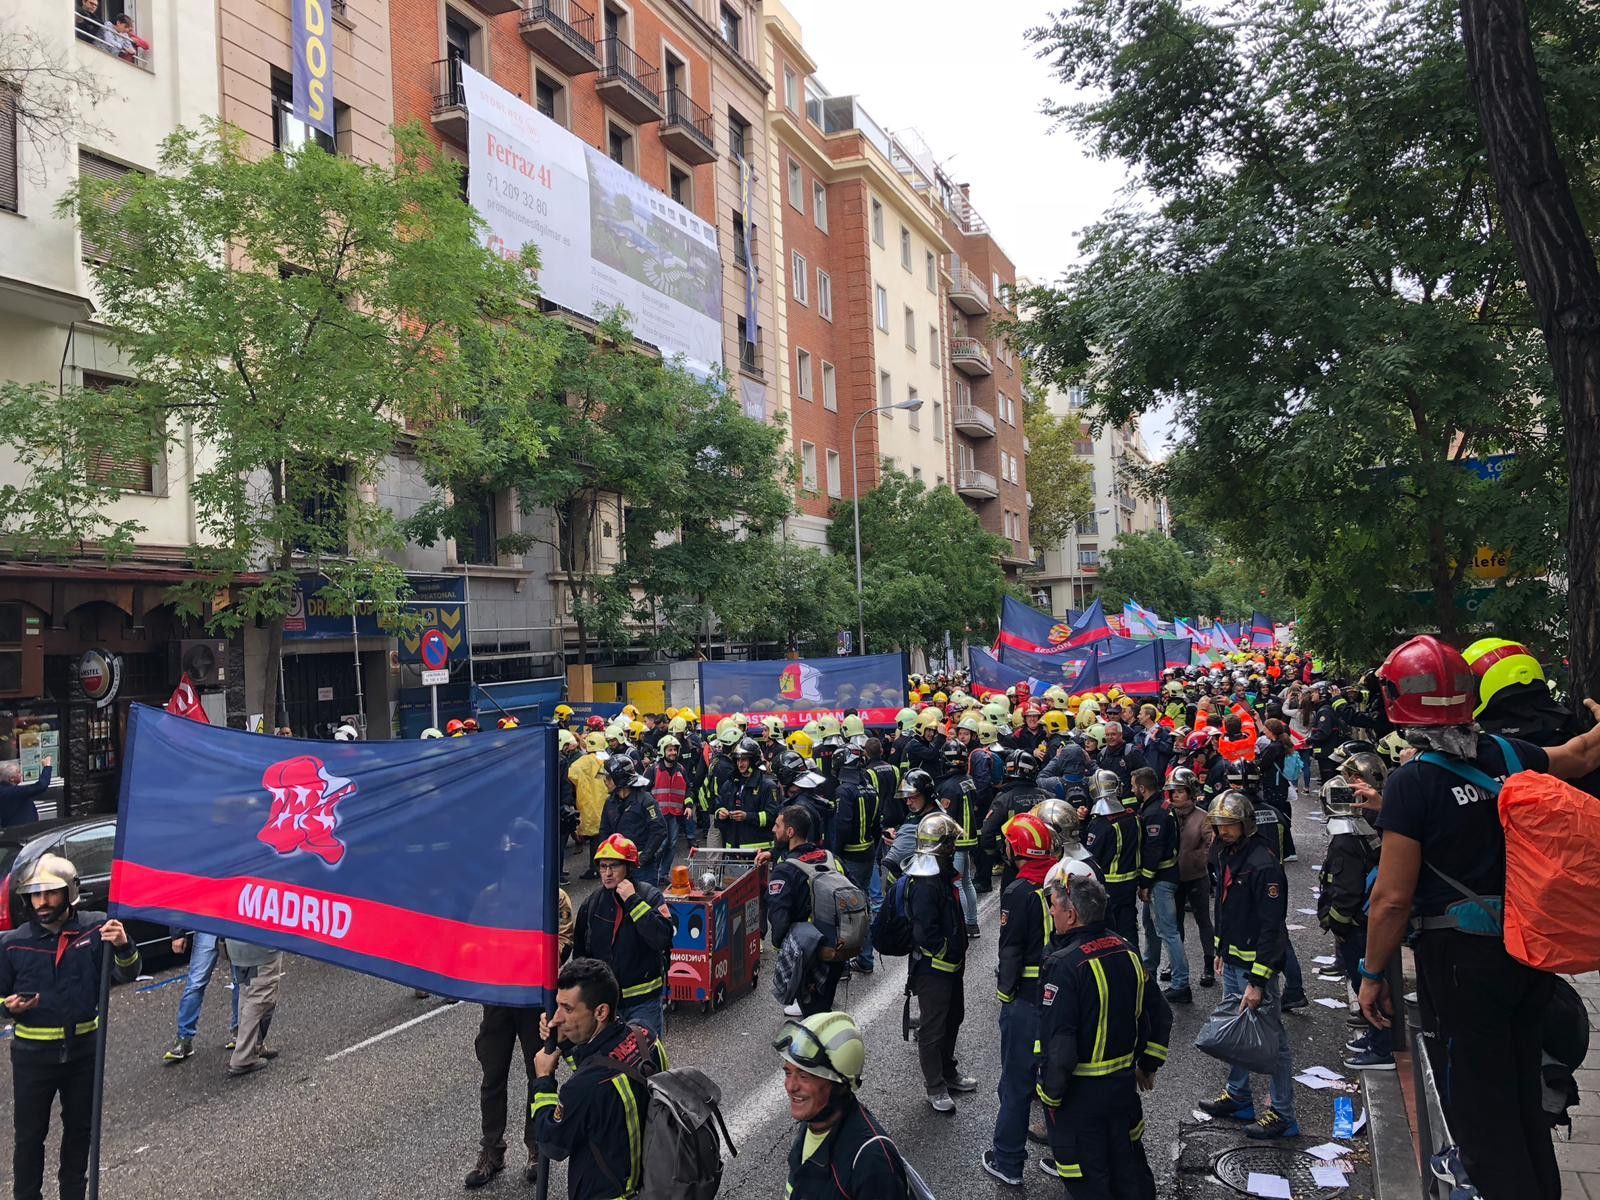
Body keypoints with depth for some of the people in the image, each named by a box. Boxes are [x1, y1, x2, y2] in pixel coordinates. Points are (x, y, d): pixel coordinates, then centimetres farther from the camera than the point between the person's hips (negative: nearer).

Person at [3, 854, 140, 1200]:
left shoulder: (95, 928, -10)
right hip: (32, 1053, -1)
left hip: (84, 1048, 1)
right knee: (29, 1134, 8)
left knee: (80, 1127, 18)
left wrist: (123, 947, -33)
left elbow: (127, 975, -13)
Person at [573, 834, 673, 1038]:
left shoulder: (650, 896, -10)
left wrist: (633, 900, -25)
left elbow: (664, 938, -26)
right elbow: (580, 951, 13)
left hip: (643, 1000, -4)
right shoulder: (591, 902, 2)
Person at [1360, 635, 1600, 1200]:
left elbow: (1393, 898, -18)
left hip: (1460, 957, -7)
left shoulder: (1412, 781, -19)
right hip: (1529, 948, 7)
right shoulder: (1508, 754, -2)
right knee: (1522, 1092, 23)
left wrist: (1372, 974, -6)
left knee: (1478, 1109, 8)